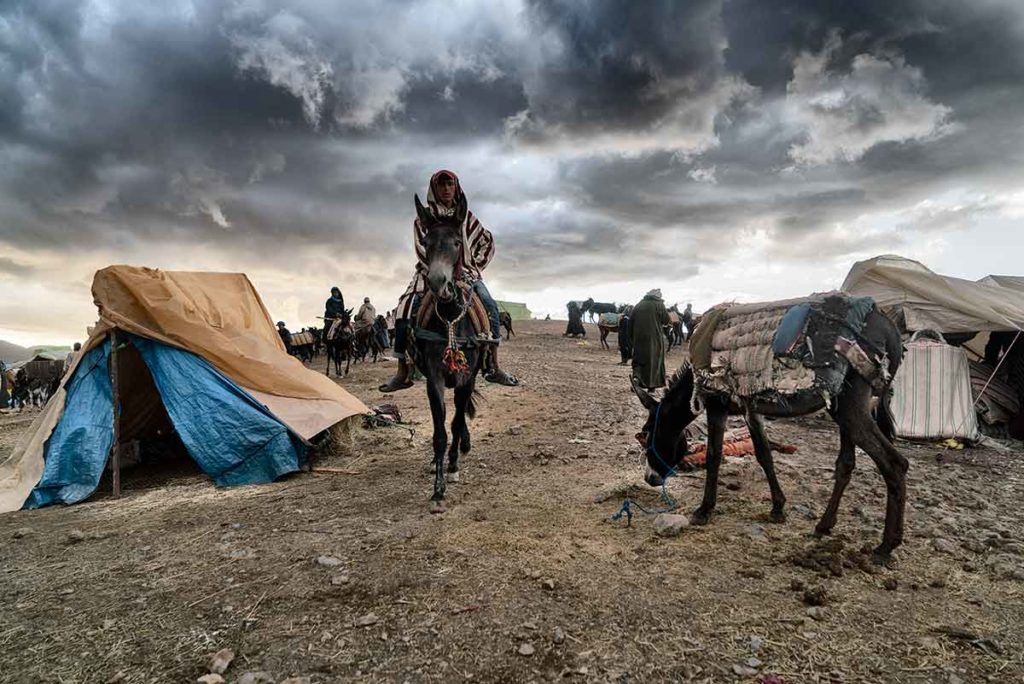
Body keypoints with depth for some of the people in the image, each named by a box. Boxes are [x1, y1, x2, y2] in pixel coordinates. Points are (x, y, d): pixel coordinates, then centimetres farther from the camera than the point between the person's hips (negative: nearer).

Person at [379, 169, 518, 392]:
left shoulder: (466, 216, 12)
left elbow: (487, 242, 18)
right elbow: (422, 249, -4)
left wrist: (477, 266, 6)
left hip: (465, 272, 1)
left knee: (490, 305, -22)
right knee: (406, 309, -23)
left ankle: (493, 367, -15)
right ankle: (403, 372, -18)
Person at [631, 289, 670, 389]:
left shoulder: (638, 306, 8)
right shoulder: (659, 305, -4)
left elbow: (631, 323, 8)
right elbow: (666, 320, -2)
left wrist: (632, 336, 16)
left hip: (639, 338, 3)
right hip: (654, 338, -3)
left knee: (639, 359, 12)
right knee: (654, 360, 8)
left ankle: (636, 377, -13)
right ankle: (652, 385, 9)